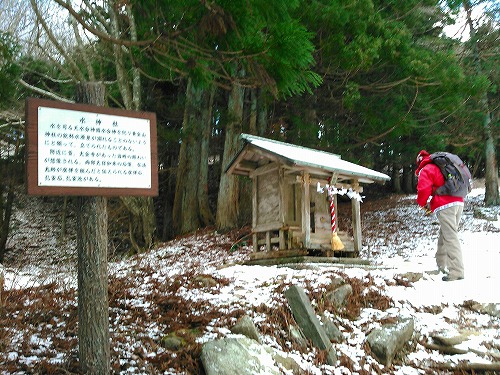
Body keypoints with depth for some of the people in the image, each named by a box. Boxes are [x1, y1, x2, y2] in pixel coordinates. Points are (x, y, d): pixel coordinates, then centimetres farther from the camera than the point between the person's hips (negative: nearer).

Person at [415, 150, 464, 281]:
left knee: (450, 237, -12)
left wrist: (423, 203, 9)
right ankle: (441, 264, 28)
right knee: (444, 235, 18)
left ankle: (457, 271, -16)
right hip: (458, 202, 8)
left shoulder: (425, 170, 2)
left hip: (445, 206, -8)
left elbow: (424, 189, -13)